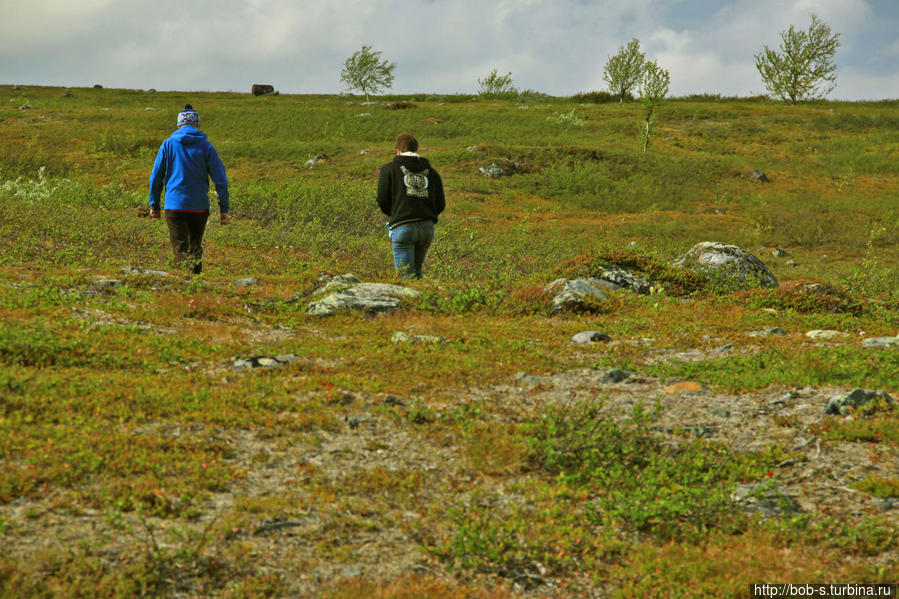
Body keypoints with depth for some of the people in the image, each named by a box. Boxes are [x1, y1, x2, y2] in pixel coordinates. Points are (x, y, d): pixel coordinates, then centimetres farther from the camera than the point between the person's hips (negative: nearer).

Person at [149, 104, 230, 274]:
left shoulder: (168, 145, 2)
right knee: (196, 247, 18)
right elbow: (220, 178, -2)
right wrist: (224, 209, 1)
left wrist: (154, 205, 13)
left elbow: (156, 177, 4)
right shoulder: (206, 146, 2)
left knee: (180, 249, -4)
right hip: (200, 206, 1)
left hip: (175, 204, -1)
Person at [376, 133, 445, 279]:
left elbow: (383, 201, 0)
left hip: (402, 228, -4)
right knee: (416, 268, 21)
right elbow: (440, 205, 10)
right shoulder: (432, 172, 13)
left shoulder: (389, 169, 4)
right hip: (427, 227, 4)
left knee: (406, 276, -4)